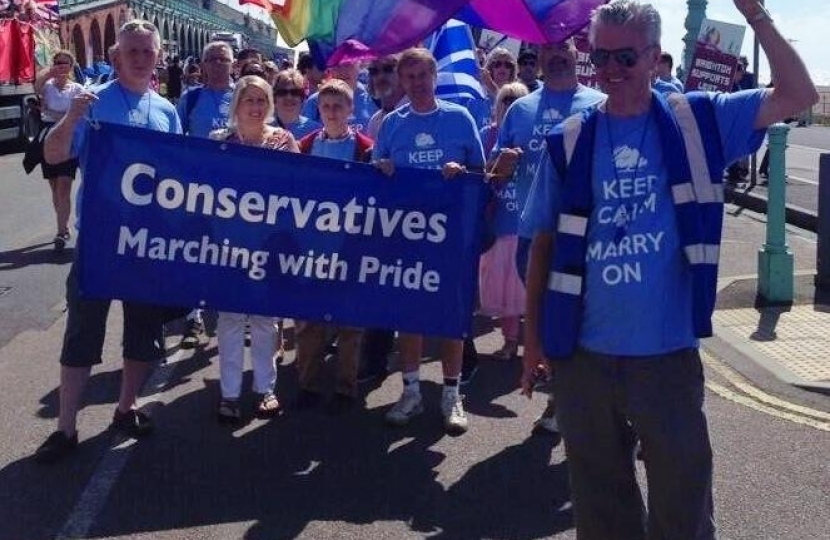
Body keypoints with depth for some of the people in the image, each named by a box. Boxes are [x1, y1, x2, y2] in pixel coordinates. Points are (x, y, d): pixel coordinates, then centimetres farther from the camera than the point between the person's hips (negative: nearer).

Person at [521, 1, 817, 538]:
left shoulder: (695, 121, -1)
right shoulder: (571, 140, 1)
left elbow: (799, 96, -6)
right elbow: (545, 242, 5)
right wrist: (533, 335, 5)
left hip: (668, 353, -1)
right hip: (584, 354, 1)